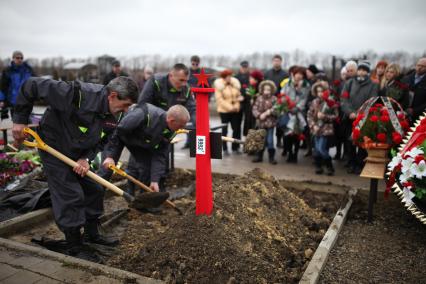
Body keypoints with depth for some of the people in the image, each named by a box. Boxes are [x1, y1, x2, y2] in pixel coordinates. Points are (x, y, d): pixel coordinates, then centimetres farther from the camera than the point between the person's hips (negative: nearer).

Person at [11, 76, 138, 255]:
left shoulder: (112, 115, -10)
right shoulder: (77, 94, -34)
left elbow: (100, 140, 3)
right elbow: (32, 86, -28)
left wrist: (86, 158, -15)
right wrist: (20, 120, -22)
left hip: (78, 154, 7)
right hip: (54, 150, -7)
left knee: (94, 190, 10)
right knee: (71, 197, -9)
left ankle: (92, 234, 29)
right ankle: (75, 248, 8)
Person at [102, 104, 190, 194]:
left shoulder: (170, 132, -20)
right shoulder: (144, 115, -41)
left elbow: (159, 156, -15)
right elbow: (118, 132, -32)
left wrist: (155, 180, -21)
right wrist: (110, 156, -31)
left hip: (141, 144, 5)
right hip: (119, 135, -5)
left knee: (146, 170, -4)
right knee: (106, 169, -11)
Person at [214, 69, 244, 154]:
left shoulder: (235, 84, 7)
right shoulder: (219, 86, -8)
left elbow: (239, 95, 10)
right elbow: (220, 99, -14)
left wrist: (236, 106, -7)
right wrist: (230, 107, -17)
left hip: (235, 111, 4)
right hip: (224, 111, -4)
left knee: (236, 129, 3)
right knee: (225, 130, 4)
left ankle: (235, 147, 15)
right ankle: (225, 149, 12)